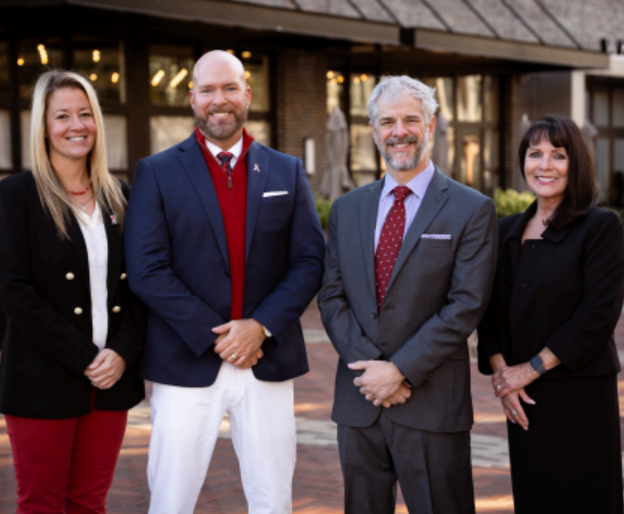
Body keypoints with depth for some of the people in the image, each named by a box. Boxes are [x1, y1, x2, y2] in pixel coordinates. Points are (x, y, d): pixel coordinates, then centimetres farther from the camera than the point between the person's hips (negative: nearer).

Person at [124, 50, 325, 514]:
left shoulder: (287, 172, 9)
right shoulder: (157, 173, 2)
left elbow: (309, 262, 3)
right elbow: (147, 271, -7)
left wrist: (260, 326, -11)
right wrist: (213, 336, -12)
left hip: (268, 363, 2)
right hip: (187, 366, -2)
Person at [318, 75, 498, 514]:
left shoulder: (472, 210, -3)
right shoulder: (348, 209, 11)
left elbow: (467, 305, -10)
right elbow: (332, 296, 6)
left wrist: (401, 370, -14)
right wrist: (370, 368, -8)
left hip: (432, 405, -4)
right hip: (359, 399, 4)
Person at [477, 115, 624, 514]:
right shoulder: (508, 231, 12)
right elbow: (490, 310, 10)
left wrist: (532, 368, -12)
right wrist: (500, 370, -6)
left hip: (581, 394, -5)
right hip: (523, 398, 5)